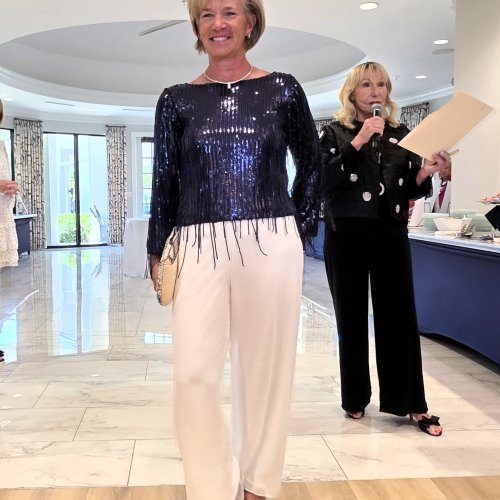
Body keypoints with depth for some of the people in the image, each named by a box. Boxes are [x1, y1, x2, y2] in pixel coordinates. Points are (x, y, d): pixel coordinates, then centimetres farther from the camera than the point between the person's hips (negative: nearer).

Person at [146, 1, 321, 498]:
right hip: (199, 249, 1)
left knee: (264, 368, 7)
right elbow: (165, 182, 9)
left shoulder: (282, 89, 6)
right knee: (194, 375, -6)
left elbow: (311, 165, 15)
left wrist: (300, 228, 9)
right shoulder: (177, 99, 8)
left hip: (271, 248, 0)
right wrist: (156, 252, 6)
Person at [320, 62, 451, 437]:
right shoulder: (336, 132, 3)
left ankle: (411, 402, 13)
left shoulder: (402, 134, 12)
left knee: (400, 315, 3)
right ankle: (355, 398, 19)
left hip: (391, 236, 2)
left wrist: (427, 171, -10)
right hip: (347, 236, -2)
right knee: (352, 317, 5)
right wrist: (359, 141, -17)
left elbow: (410, 190, 10)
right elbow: (325, 179, -12)